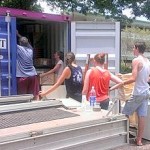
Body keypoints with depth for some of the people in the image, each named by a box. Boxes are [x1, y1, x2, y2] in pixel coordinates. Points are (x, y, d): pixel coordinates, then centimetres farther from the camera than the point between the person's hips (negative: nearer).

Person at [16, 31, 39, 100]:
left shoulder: (18, 48, -5)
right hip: (33, 75, 4)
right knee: (35, 95, 4)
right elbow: (26, 43, 30)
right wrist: (18, 35, 39)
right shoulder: (30, 50, 12)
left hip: (22, 76, -4)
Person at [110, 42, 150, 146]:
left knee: (125, 114, 6)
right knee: (142, 116, 9)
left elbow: (133, 78, -22)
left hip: (138, 93, -7)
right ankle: (139, 140, 15)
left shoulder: (136, 60, -14)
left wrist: (119, 85, -17)